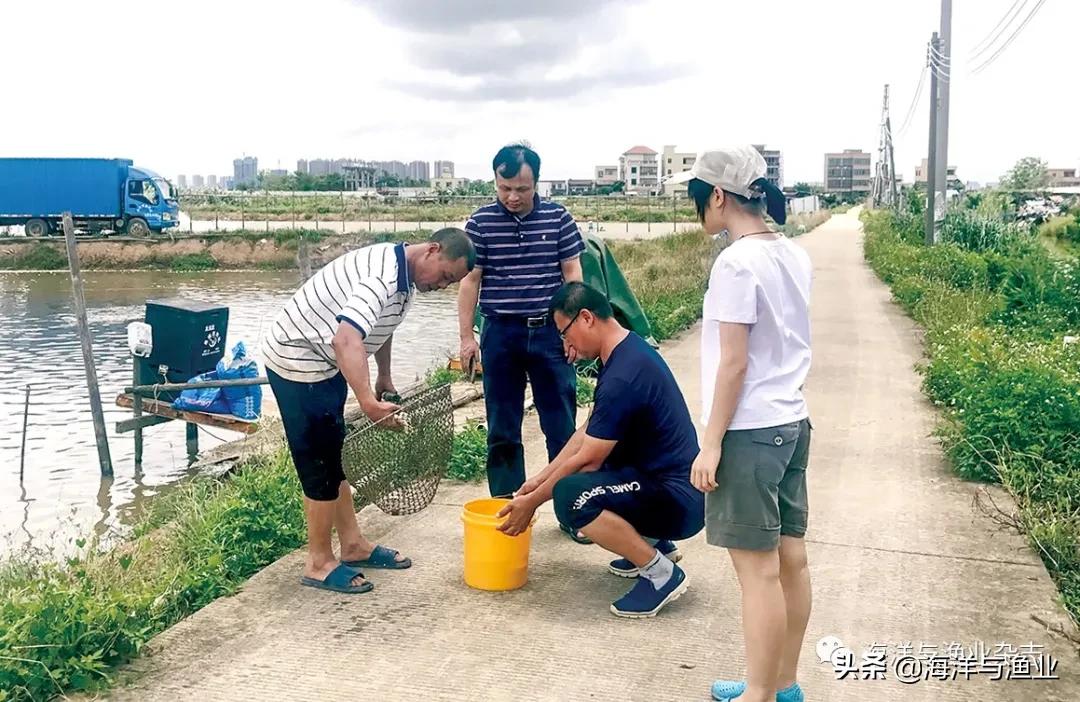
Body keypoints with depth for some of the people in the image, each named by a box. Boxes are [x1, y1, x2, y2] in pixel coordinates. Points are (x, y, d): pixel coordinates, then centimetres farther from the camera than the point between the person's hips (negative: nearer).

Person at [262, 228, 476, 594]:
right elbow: (346, 341, -44)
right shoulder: (382, 276, -29)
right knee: (320, 463, -4)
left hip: (323, 362, 10)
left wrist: (384, 379, 28)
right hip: (297, 361, -10)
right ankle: (319, 563, 10)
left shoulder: (405, 276, 3)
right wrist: (369, 404, -54)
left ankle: (353, 545, 28)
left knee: (335, 456, 16)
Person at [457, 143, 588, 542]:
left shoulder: (558, 218, 0)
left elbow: (573, 275, 4)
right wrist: (466, 337, 0)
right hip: (500, 334, 0)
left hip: (550, 332, 0)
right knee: (502, 430, 8)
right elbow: (470, 281, 2)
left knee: (562, 427, 5)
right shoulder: (480, 222, -1)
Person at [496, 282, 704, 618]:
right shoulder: (627, 350, 7)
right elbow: (588, 432, 14)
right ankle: (655, 543, 19)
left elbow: (587, 460, -18)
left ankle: (661, 573, -12)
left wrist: (532, 502, -6)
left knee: (570, 494, -30)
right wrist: (540, 479, 13)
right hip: (663, 479, 10)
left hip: (677, 501, -10)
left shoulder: (623, 376, -24)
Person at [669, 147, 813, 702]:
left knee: (758, 570, 0)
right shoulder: (793, 255, 9)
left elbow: (733, 363, -19)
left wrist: (711, 444, -13)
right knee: (789, 558, 15)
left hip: (749, 432, -9)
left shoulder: (736, 263, -17)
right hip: (791, 423, 9)